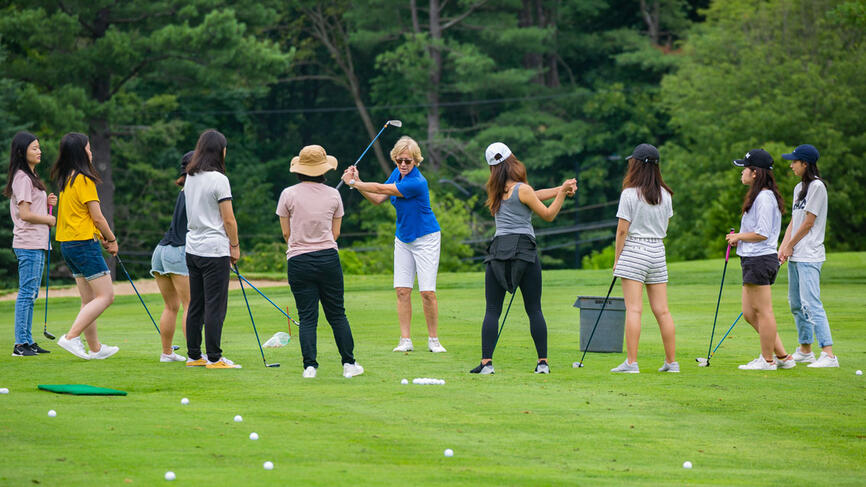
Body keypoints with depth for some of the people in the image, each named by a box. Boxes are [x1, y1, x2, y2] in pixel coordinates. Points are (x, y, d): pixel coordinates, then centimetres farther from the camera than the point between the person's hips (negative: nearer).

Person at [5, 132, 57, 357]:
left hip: (38, 244, 10)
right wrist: (49, 219, -7)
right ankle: (20, 344, -10)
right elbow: (24, 214, -18)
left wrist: (46, 203, 7)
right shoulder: (22, 178, -12)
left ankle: (28, 341, 14)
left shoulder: (31, 177, 19)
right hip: (28, 244, -10)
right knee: (26, 293, -10)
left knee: (31, 294, 11)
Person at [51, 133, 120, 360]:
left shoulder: (66, 179, 12)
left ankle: (95, 348, 16)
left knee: (89, 299, 13)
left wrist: (100, 236, 14)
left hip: (67, 244, 9)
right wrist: (112, 240, 1)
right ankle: (71, 337, -15)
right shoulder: (84, 180, -14)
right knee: (106, 295, -7)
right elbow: (97, 216, -13)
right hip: (84, 244, -9)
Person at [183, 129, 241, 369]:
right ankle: (214, 357, -2)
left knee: (195, 305, 11)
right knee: (215, 306, -3)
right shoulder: (218, 179, -14)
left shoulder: (190, 178, 9)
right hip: (215, 250, -8)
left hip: (193, 248, 8)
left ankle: (194, 355, 14)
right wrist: (235, 246, 1)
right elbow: (228, 219, -13)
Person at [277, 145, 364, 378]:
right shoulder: (333, 195, 2)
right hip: (328, 258, 1)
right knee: (337, 314, 9)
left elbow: (286, 233, 4)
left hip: (298, 261, -1)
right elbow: (335, 233, 10)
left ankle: (310, 365, -7)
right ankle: (349, 364, 11)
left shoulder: (289, 194, -4)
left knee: (307, 317, 1)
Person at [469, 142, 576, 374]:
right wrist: (562, 192, 10)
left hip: (498, 251, 3)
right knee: (534, 310, 4)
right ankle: (543, 362, 3)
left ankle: (486, 362, -7)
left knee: (492, 310, 3)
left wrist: (560, 189, 12)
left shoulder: (497, 190, 11)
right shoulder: (522, 190, -4)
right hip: (524, 250, -3)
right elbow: (548, 215, 3)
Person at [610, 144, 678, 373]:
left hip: (634, 250, -5)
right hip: (658, 251, 5)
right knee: (662, 311, 7)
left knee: (634, 309, -8)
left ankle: (631, 362, -11)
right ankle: (671, 361, 9)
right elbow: (665, 227, 14)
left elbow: (622, 230, -9)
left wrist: (617, 258, -1)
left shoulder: (629, 194, -10)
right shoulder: (665, 194, 6)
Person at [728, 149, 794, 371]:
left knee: (762, 311, -3)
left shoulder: (764, 198, -15)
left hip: (760, 260, -11)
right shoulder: (758, 196, 17)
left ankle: (767, 359, 4)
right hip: (752, 260, 11)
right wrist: (739, 238, 12)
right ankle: (782, 356, 15)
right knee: (750, 314, 11)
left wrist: (739, 237, -7)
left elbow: (762, 234, -20)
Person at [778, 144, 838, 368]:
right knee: (796, 304, 14)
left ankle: (828, 355, -21)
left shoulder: (817, 186, -11)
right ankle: (805, 350, 23)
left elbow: (808, 223, -12)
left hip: (809, 256, -10)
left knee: (811, 304, -17)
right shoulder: (799, 188, 17)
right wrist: (783, 247, 5)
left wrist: (791, 246, -5)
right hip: (795, 256, 10)